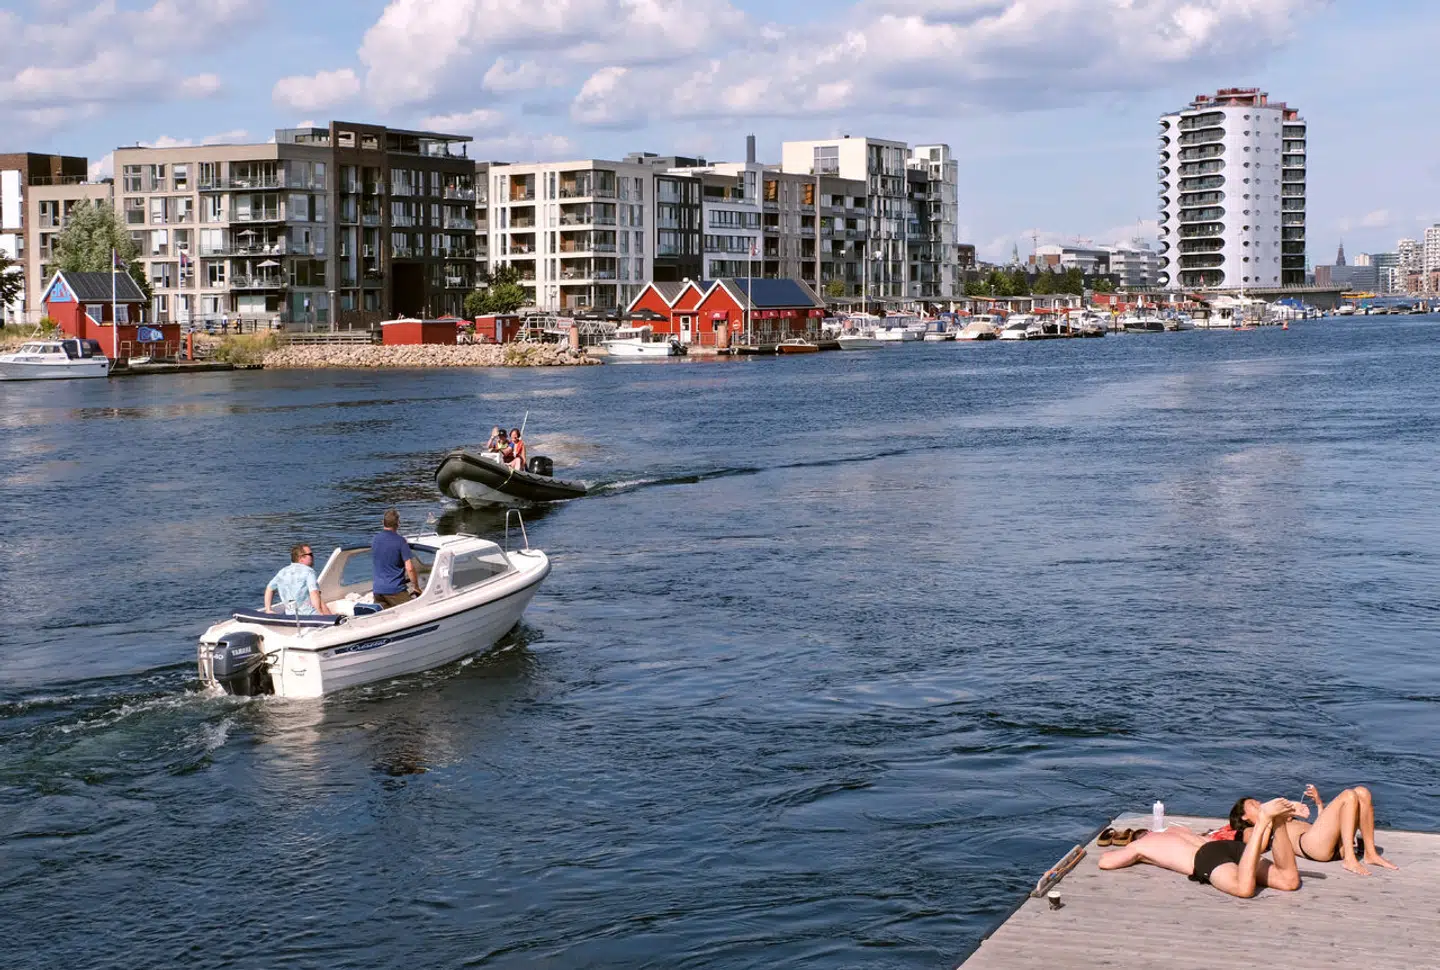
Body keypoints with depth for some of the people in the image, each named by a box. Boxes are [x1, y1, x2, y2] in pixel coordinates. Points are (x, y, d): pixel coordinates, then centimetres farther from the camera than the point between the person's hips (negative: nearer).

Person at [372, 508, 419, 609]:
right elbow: (409, 568, -14)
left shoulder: (374, 540, 7)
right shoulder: (400, 541, -11)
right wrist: (416, 587, -2)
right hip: (395, 589, -5)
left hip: (377, 589, 6)